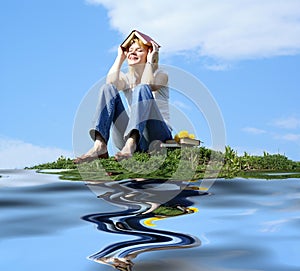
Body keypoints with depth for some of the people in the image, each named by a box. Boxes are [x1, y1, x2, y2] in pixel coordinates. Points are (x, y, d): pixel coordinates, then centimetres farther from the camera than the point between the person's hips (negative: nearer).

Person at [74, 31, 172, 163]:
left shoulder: (160, 75, 10)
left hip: (158, 134, -3)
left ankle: (131, 143, -52)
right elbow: (111, 83, -8)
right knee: (107, 88, -14)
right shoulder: (126, 78, 18)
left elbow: (148, 86, -16)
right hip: (131, 134, 3)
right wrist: (120, 57, 4)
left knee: (141, 89, -28)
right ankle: (99, 145, -36)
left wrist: (150, 60, -5)